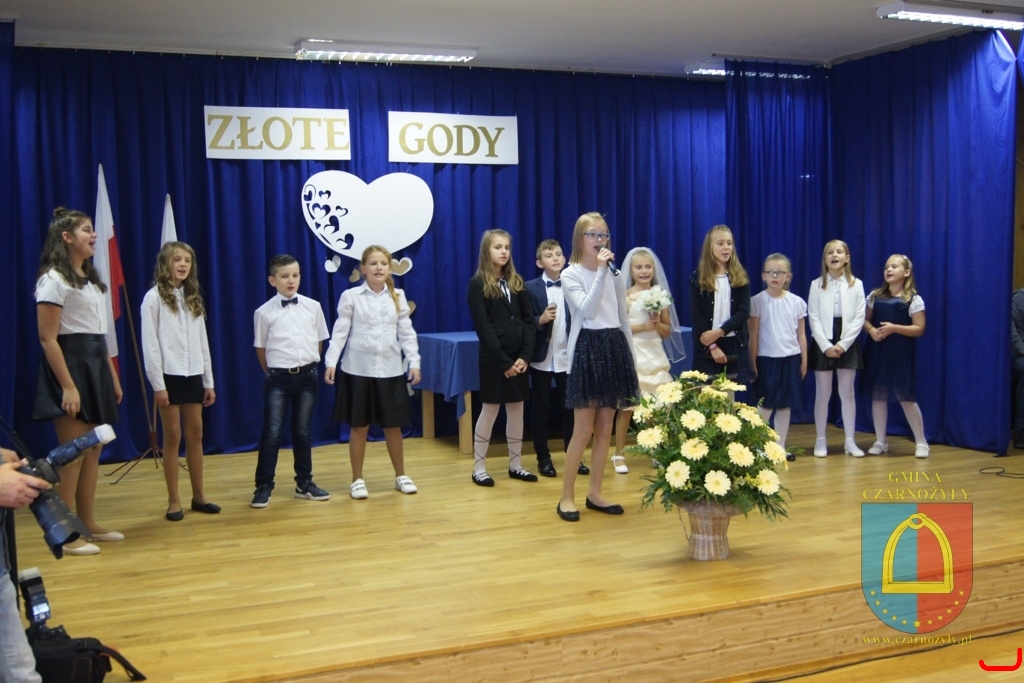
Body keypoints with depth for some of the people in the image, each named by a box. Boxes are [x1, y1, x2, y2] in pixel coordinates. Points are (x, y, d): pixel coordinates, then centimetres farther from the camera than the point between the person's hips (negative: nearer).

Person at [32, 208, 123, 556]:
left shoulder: (90, 278, 18)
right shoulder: (54, 279, -10)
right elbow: (48, 338, -16)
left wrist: (112, 376, 14)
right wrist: (67, 386, -22)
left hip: (95, 367, 9)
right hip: (70, 366, -9)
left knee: (94, 449, 10)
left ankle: (88, 523, 19)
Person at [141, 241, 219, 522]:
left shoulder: (193, 298, 13)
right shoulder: (154, 297, -5)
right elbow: (150, 344, -9)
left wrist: (209, 382, 11)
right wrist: (158, 384, -14)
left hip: (193, 375, 5)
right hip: (169, 376, -5)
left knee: (195, 435, 8)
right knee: (173, 438, 0)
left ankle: (199, 495, 17)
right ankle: (173, 501, 9)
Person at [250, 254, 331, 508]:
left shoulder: (312, 307, 2)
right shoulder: (264, 312, -4)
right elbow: (261, 348, 4)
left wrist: (309, 366, 10)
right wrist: (272, 373, 8)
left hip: (306, 376, 2)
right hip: (278, 377, -2)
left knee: (303, 431, 11)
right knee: (272, 433, -3)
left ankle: (304, 483, 22)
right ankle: (264, 486, 5)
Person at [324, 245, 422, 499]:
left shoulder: (398, 297, 7)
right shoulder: (350, 296, -1)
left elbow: (407, 333, 6)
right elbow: (340, 332, -4)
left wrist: (414, 362, -4)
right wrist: (331, 362, -13)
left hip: (390, 369, 2)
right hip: (358, 369, -2)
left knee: (393, 425, 9)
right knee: (359, 426, 5)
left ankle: (401, 476, 24)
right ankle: (357, 480, 17)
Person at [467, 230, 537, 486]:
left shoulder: (516, 282, 11)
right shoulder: (478, 284, -4)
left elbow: (528, 321, 6)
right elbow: (482, 327, -11)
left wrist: (525, 356, -7)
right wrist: (503, 361, -15)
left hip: (518, 357, 5)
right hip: (494, 358, -5)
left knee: (516, 410, 8)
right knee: (489, 410, -1)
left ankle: (515, 464, 18)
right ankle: (479, 467, 8)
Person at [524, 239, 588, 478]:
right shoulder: (531, 288, -3)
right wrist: (540, 320, -25)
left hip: (568, 358, 2)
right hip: (542, 359, -1)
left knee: (570, 408, 7)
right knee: (541, 409, 7)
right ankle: (543, 458, 17)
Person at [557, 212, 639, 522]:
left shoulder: (615, 274, 12)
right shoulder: (570, 274, -4)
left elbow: (623, 319, 15)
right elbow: (588, 311, -19)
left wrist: (631, 358, 13)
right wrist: (600, 272, -21)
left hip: (614, 348, 6)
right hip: (588, 348, -5)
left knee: (605, 428, 7)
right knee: (584, 429, -6)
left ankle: (595, 493, 17)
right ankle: (567, 497, 3)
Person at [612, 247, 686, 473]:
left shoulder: (660, 295, 9)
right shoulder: (625, 296, -3)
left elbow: (668, 331, 11)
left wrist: (657, 324, -8)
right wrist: (641, 327, -17)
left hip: (656, 355, 4)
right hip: (632, 355, -4)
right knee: (627, 404, -2)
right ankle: (619, 454, 7)